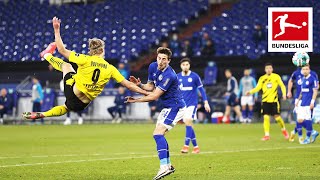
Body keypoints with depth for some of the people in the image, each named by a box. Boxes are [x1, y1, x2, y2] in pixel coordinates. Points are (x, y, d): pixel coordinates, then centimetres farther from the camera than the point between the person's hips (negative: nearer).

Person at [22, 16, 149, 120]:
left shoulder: (85, 60, -12)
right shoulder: (110, 69, -6)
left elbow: (62, 50, -6)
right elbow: (128, 84, -4)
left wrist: (57, 30, 2)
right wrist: (145, 92, 5)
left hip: (72, 92, -2)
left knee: (66, 65, 23)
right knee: (65, 108, 35)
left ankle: (47, 55, 50)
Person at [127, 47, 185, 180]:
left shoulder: (169, 76, -27)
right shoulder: (153, 67, 0)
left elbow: (154, 96, -24)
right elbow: (151, 86, 12)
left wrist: (136, 100, -17)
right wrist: (140, 85, -9)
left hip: (174, 107, -10)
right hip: (168, 107, 10)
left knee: (158, 134, -19)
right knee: (160, 135, 14)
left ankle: (164, 167, -26)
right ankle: (168, 165, 22)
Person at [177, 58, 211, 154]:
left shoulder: (194, 76, -6)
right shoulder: (178, 77, 4)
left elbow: (201, 89, 0)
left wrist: (206, 102, -3)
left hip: (192, 103, -4)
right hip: (182, 105, 4)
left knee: (188, 122, -19)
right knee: (188, 125, 6)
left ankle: (186, 146, -20)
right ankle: (195, 147, 15)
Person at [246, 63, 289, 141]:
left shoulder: (276, 77, 0)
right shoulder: (262, 78, 4)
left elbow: (282, 86, 5)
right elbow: (257, 88, -3)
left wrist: (284, 94, -10)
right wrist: (250, 92, -20)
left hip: (274, 100, -2)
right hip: (265, 100, 2)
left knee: (277, 116, -2)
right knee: (266, 117, -5)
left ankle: (283, 129, 24)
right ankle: (267, 135, 2)